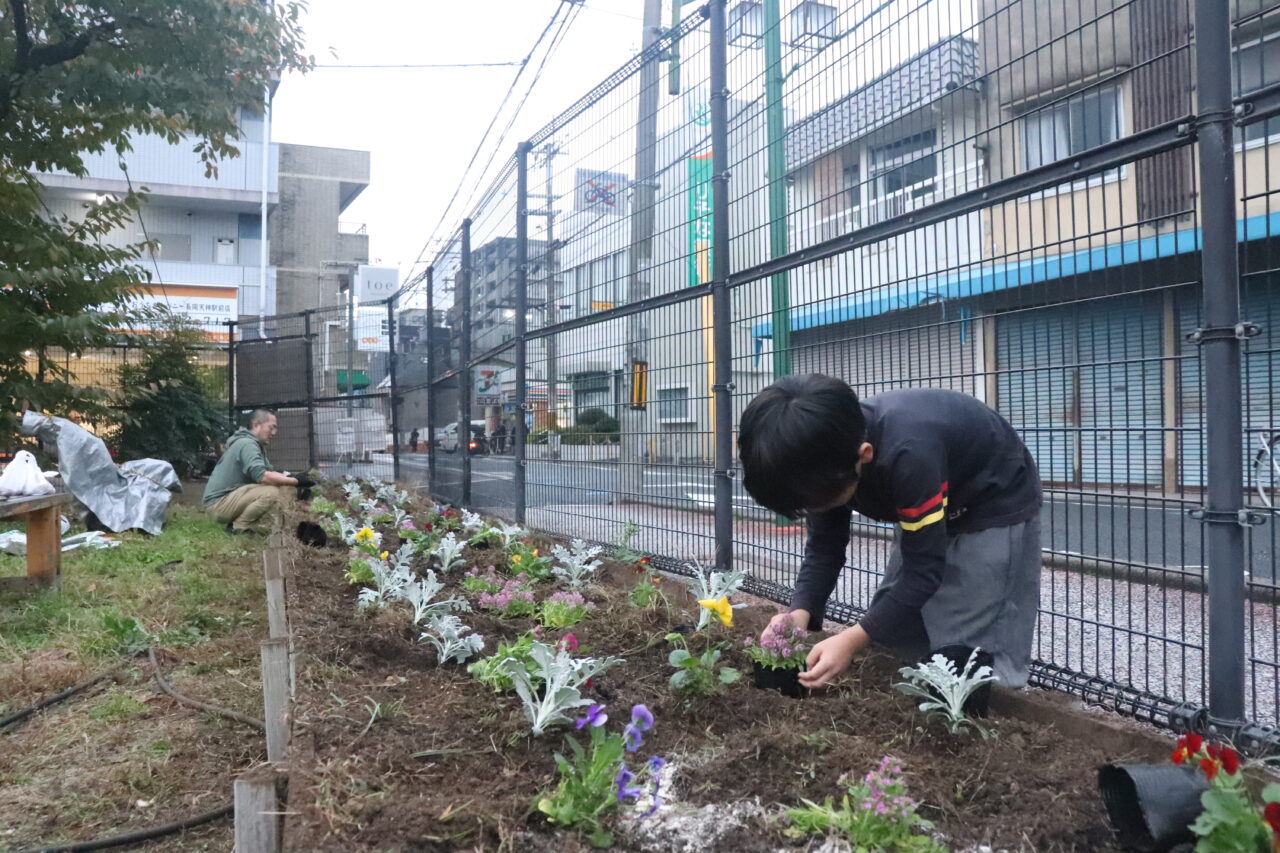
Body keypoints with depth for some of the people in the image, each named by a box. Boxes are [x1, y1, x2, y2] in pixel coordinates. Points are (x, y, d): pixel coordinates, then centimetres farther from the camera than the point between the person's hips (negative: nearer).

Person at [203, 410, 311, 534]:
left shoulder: (255, 444, 15)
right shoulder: (247, 444, -18)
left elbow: (269, 472, 11)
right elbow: (261, 476, -31)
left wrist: (292, 477, -6)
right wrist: (296, 481, -29)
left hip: (232, 497, 10)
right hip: (219, 503, -10)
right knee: (271, 492, -27)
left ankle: (237, 522, 6)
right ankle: (238, 528, -11)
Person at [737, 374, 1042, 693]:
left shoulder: (910, 455, -41)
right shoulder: (826, 455, -19)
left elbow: (924, 568, -33)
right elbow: (824, 546, -9)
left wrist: (855, 639, -40)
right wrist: (802, 611, -27)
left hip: (997, 507, -7)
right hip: (927, 511, 7)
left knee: (964, 658, -14)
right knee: (890, 633, 4)